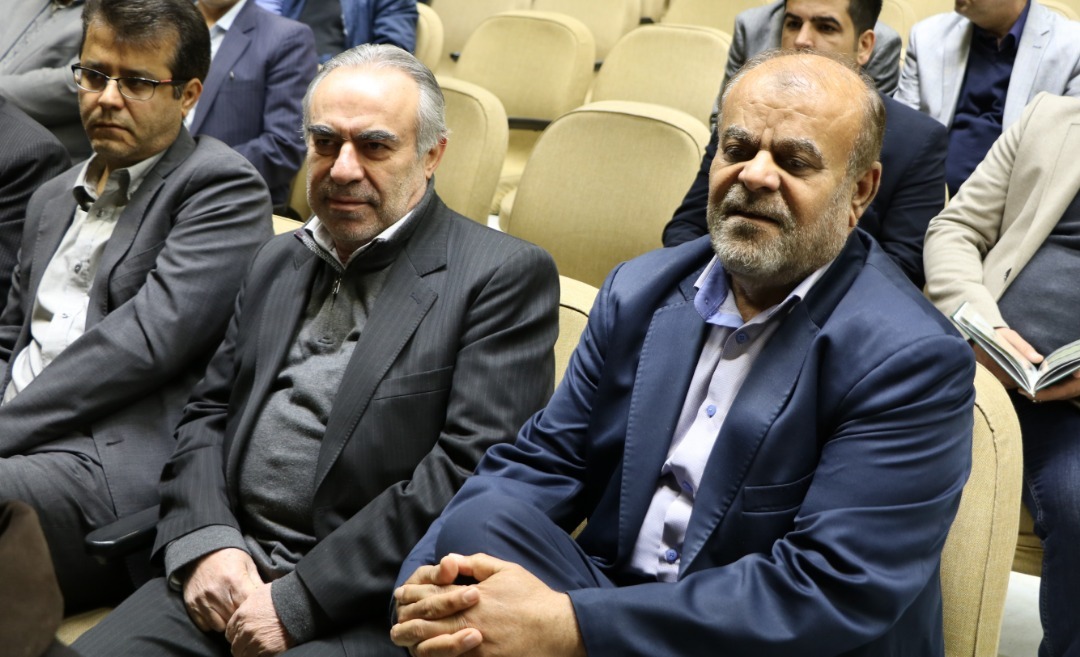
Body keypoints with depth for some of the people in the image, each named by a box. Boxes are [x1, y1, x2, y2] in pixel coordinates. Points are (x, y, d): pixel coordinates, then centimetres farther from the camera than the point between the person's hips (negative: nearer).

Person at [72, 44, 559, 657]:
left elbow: (469, 471, -13)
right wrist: (204, 541, -4)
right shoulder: (280, 261, 18)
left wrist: (299, 602, -15)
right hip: (228, 574, 6)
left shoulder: (505, 274, -4)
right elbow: (208, 413, 17)